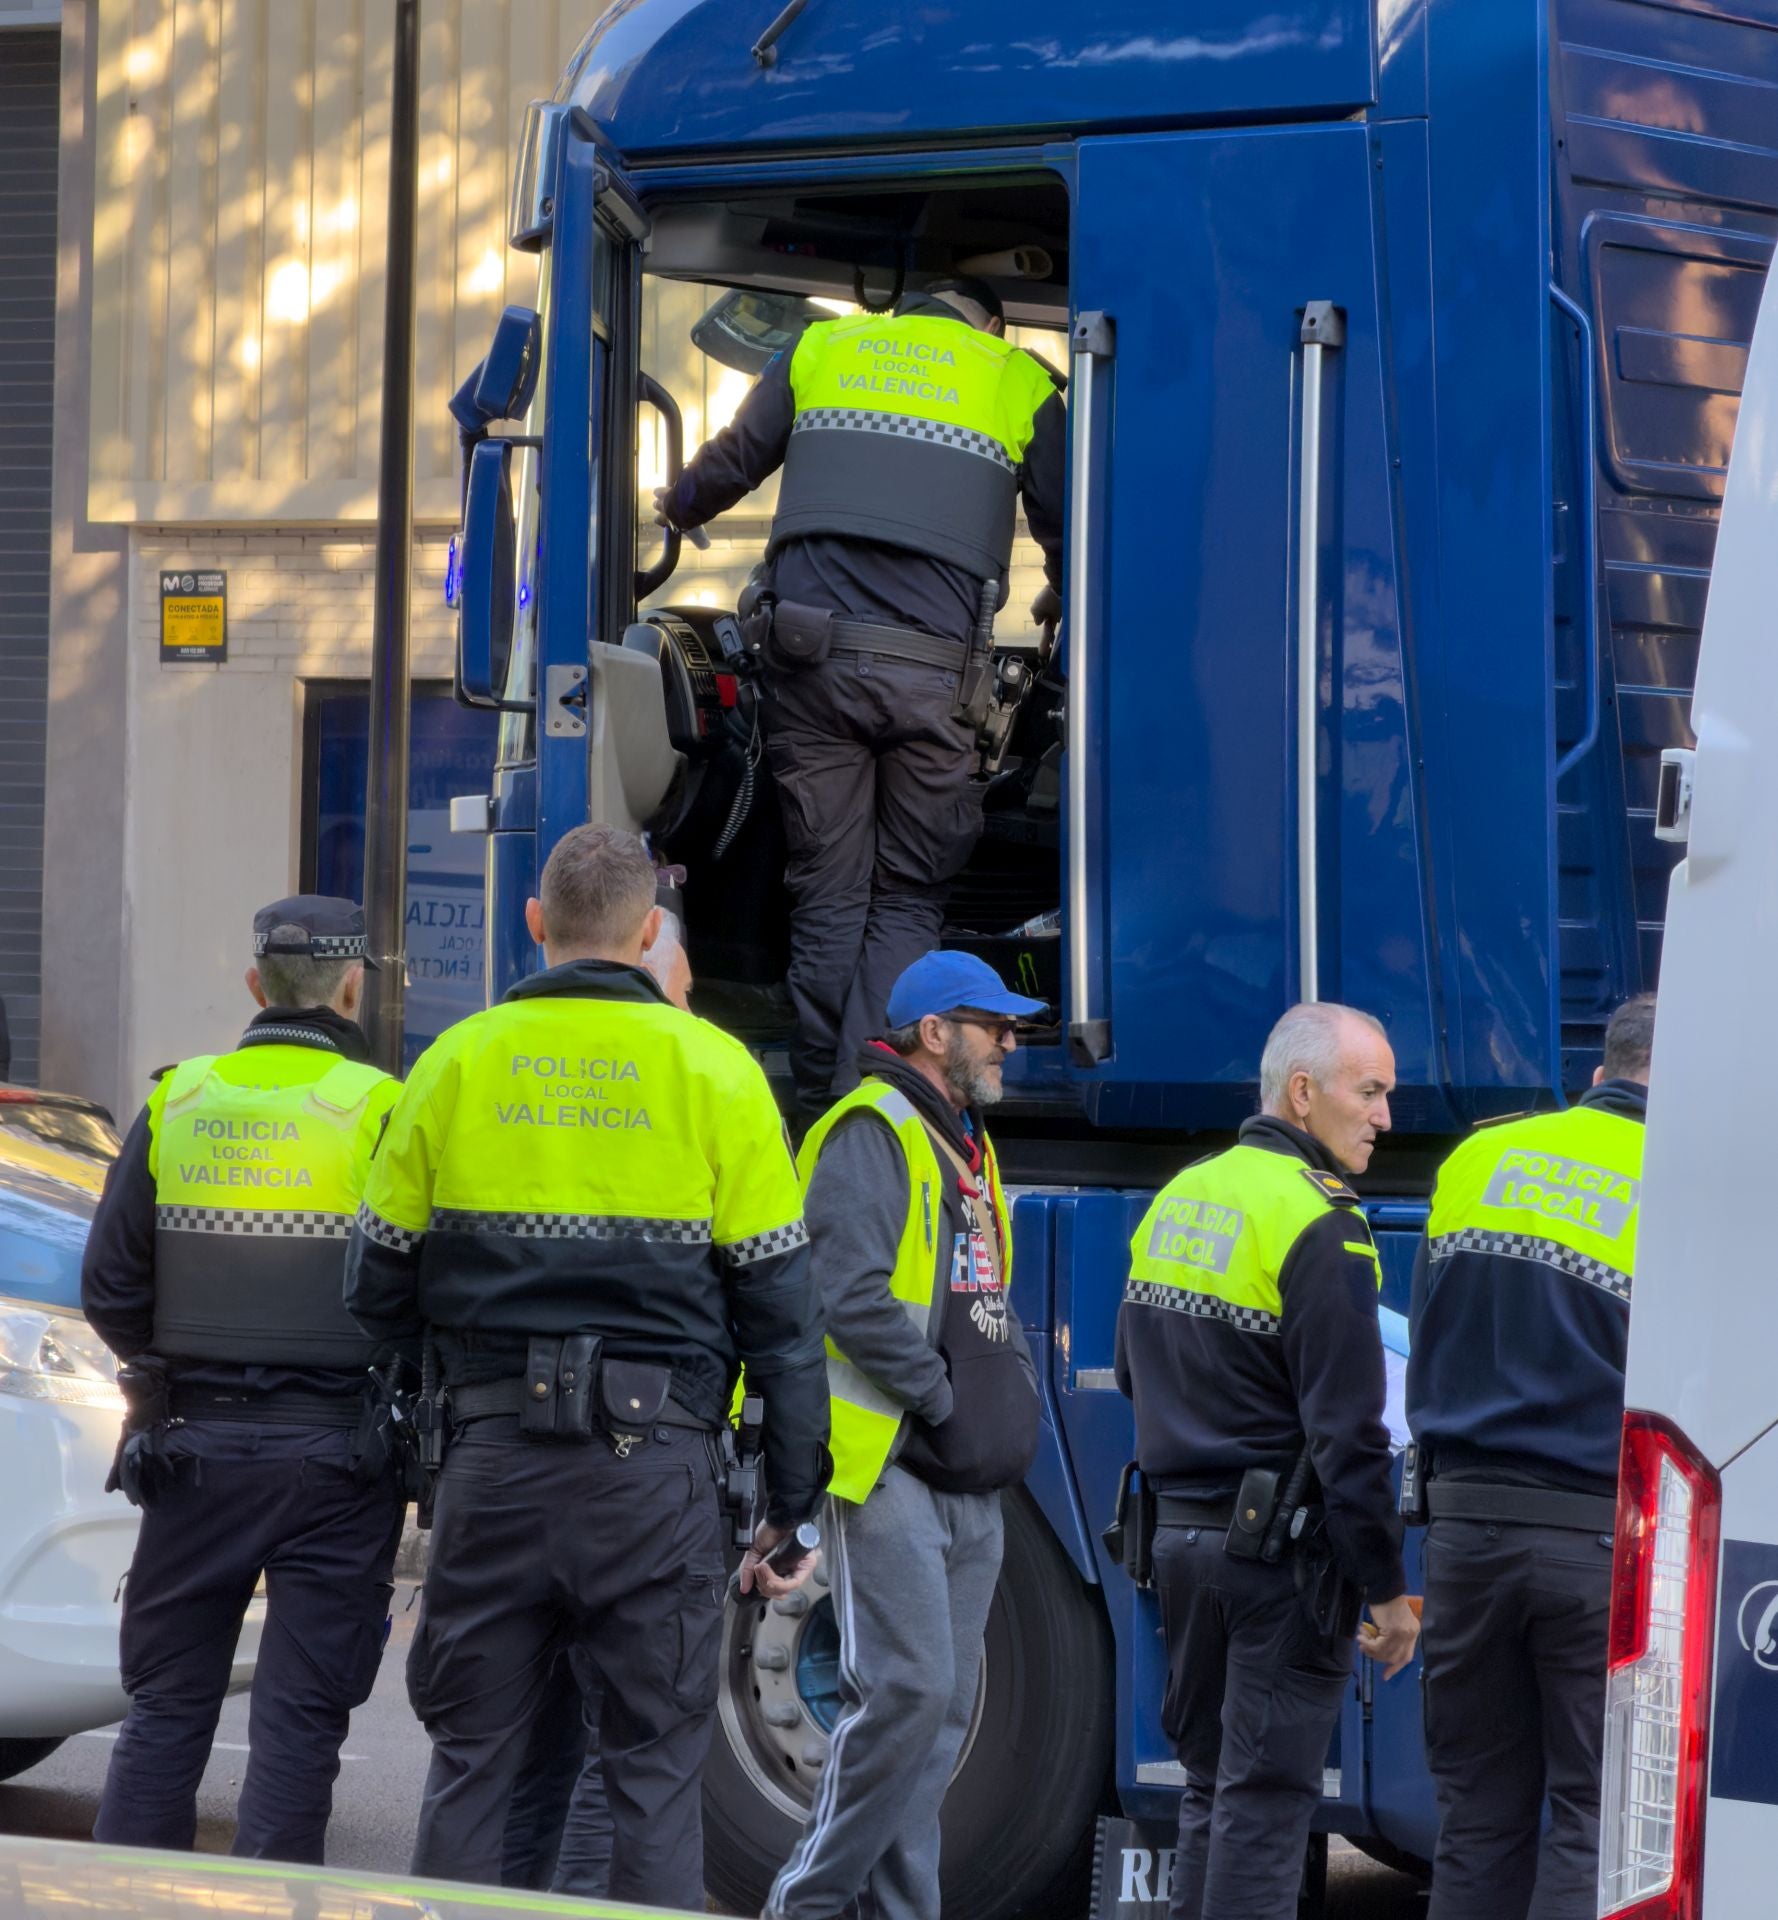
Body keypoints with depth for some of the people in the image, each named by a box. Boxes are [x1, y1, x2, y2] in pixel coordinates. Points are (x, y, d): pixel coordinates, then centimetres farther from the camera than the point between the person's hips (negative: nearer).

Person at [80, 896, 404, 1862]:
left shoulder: (175, 1102, 4)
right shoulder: (380, 1111, -6)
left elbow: (109, 1290, 5)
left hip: (194, 1446, 3)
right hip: (335, 1453, -3)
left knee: (165, 1707, 11)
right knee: (299, 1714, 1)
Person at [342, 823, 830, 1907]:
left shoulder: (456, 1065, 5)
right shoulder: (714, 1072, 0)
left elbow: (380, 1298, 10)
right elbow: (780, 1309, 0)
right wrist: (793, 1506, 6)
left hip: (496, 1456, 2)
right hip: (655, 1466, -2)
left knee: (470, 1765, 10)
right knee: (656, 1774, 3)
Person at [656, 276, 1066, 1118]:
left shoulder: (820, 349, 18)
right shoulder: (1019, 382, 16)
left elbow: (730, 463, 26)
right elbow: (1064, 527, 25)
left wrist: (677, 508, 49)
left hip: (811, 659, 1)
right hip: (929, 667, -1)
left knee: (828, 892, 6)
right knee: (908, 899, 6)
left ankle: (820, 1108, 6)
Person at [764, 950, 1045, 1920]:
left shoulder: (967, 1147, 21)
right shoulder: (872, 1133, -9)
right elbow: (852, 1298, -19)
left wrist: (1017, 1399, 10)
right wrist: (942, 1402, -17)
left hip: (972, 1485, 9)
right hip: (889, 1472, -9)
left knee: (942, 1707, 8)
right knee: (905, 1689, -15)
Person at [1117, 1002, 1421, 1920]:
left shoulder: (1179, 1198, 12)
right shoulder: (1317, 1227, -15)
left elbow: (1134, 1376, 22)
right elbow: (1347, 1430, -17)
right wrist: (1387, 1587, -13)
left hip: (1178, 1529, 8)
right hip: (1279, 1550, -8)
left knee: (1211, 1782, 15)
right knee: (1265, 1799, -4)